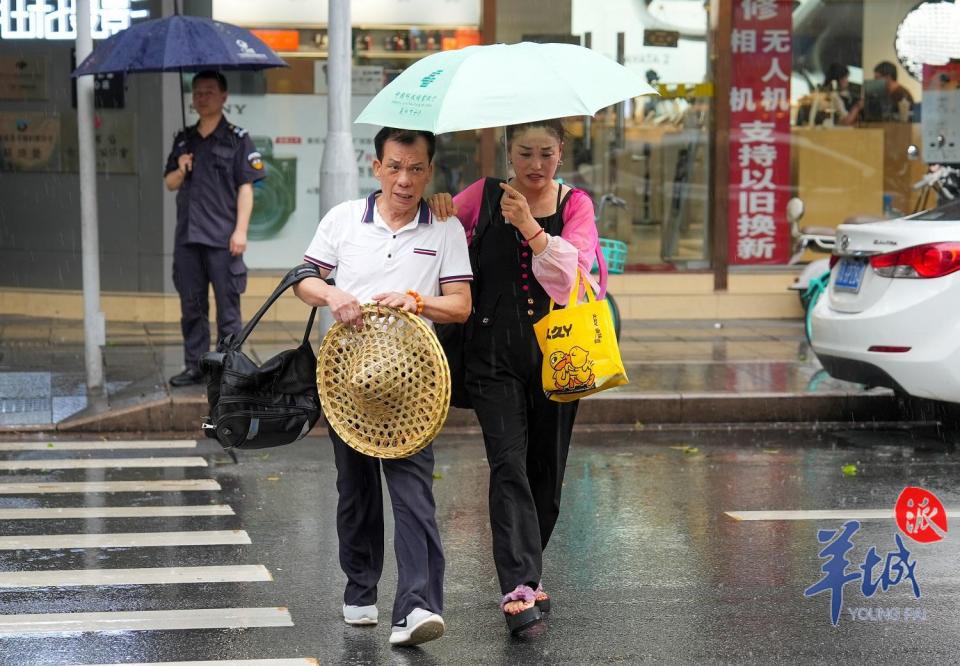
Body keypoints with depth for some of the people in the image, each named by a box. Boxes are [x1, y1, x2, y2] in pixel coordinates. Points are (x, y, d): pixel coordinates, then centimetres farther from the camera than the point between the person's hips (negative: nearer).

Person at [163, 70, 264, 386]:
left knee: (227, 307, -2)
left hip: (222, 238, -5)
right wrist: (181, 170, -3)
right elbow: (170, 183, 20)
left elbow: (245, 188, -4)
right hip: (187, 236, 6)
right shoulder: (184, 140, 16)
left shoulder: (237, 139, 0)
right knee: (192, 306, 10)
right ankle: (194, 366, 18)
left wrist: (240, 230, -12)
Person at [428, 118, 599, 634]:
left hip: (556, 352, 2)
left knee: (546, 469, 9)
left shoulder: (575, 205, 4)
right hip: (495, 353, -1)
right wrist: (441, 216, -9)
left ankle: (524, 571, 29)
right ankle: (519, 588, -20)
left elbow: (571, 274, -11)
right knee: (509, 465, -14)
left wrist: (529, 227, -23)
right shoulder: (484, 196, 4)